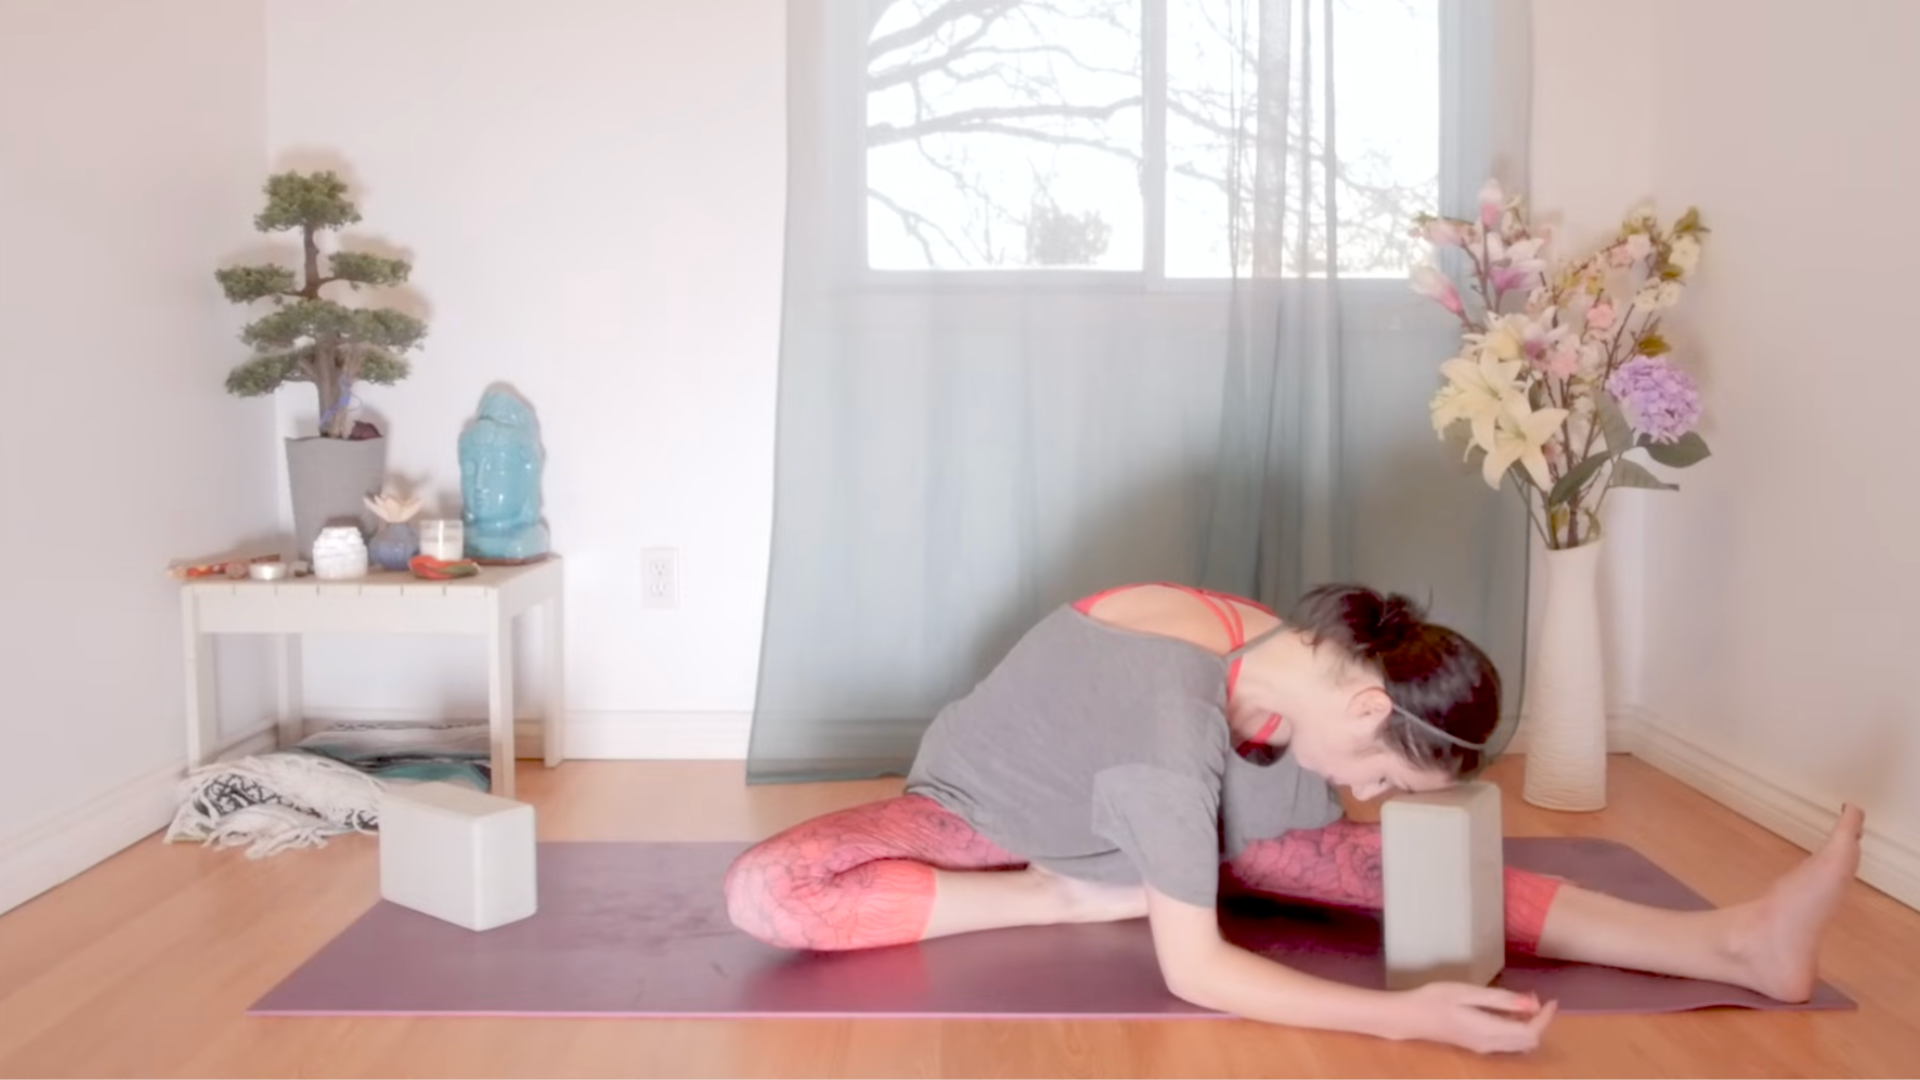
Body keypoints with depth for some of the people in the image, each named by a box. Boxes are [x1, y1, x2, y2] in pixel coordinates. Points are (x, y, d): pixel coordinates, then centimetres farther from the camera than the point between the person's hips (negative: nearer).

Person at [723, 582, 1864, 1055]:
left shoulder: (1295, 661, -18)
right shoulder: (1176, 709, -42)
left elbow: (1377, 841, 3)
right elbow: (1194, 970, -41)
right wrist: (1407, 1016, -46)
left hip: (1123, 819, 5)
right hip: (986, 813, -5)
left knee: (1397, 863, -16)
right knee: (767, 892, -36)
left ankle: (1731, 942, -20)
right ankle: (1064, 896, -27)